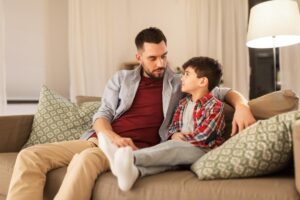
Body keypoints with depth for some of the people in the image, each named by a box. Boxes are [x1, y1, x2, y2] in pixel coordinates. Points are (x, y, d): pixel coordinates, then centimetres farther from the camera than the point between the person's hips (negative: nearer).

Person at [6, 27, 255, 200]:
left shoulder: (179, 83, 14)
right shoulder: (121, 78, 18)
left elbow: (223, 92, 14)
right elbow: (102, 115, 10)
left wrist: (242, 105, -10)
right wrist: (113, 137, -13)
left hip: (137, 148, -4)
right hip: (102, 140, 4)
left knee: (86, 159, -39)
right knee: (30, 156, -17)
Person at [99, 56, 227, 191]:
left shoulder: (215, 106, -3)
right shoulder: (183, 103, 20)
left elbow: (203, 135, -13)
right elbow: (173, 126, 16)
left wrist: (181, 138, -8)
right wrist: (174, 135, -7)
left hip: (203, 150, -5)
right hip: (182, 148, 5)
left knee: (173, 147, -34)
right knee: (170, 156, -30)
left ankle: (131, 158, -58)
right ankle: (134, 171, -63)